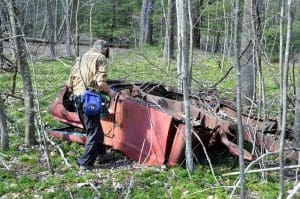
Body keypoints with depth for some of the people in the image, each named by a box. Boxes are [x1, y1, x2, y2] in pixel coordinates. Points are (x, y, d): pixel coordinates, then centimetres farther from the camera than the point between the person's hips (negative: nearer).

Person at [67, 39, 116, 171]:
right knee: (93, 131, 1)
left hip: (77, 99, 8)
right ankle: (86, 163, 1)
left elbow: (70, 84, 19)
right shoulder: (100, 58, -3)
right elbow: (101, 83, -16)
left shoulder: (80, 59, 19)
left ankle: (101, 153, 37)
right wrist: (110, 92, 1)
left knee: (93, 128, 22)